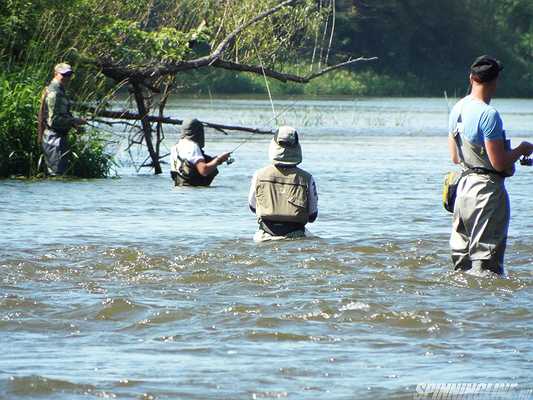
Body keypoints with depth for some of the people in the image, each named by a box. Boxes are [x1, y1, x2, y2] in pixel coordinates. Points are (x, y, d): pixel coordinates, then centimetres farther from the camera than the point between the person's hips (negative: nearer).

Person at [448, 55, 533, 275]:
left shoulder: (457, 109, 7)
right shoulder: (489, 114, -19)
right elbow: (499, 163, -19)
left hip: (464, 185, 8)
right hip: (488, 189, -8)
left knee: (462, 254, 15)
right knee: (486, 257, -4)